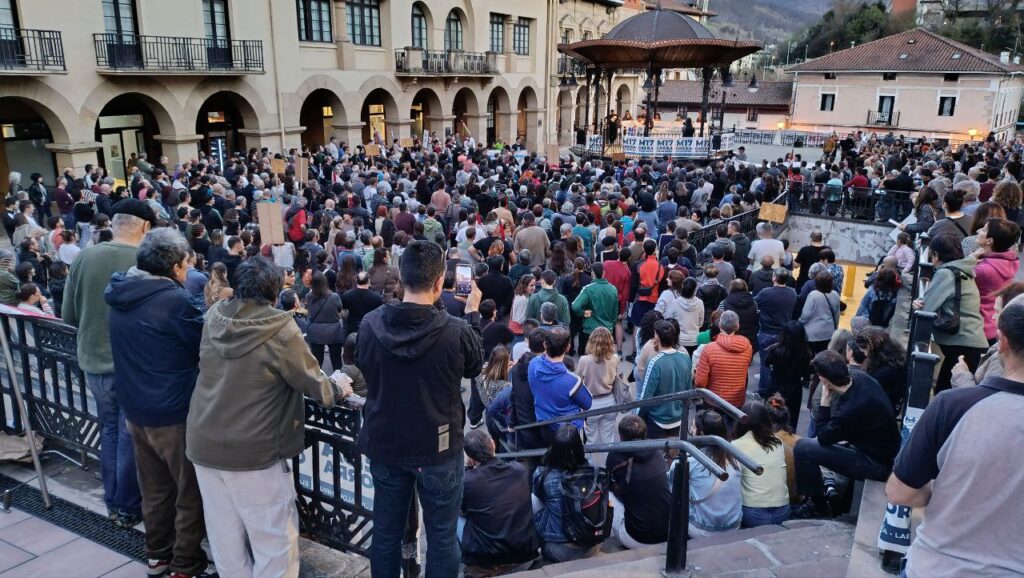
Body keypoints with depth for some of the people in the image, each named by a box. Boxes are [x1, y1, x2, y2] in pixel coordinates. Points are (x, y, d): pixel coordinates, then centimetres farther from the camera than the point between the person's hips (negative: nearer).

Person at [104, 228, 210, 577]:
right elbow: (206, 347, -12)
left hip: (135, 407, 8)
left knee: (154, 487, 21)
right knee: (191, 490, 8)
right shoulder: (175, 300, -21)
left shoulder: (121, 294, 4)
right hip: (173, 411, -7)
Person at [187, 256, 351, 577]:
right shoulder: (280, 330, -16)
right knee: (275, 540, 7)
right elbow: (314, 385, -9)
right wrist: (337, 387, 13)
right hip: (255, 451, -6)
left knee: (224, 536, 17)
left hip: (204, 444, 6)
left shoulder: (214, 317, 1)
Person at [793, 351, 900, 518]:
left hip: (876, 465, -9)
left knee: (802, 448, -15)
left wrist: (825, 402, -15)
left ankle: (818, 506, 4)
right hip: (887, 451, 9)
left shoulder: (849, 410, -34)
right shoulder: (859, 376, -12)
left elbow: (822, 438, -15)